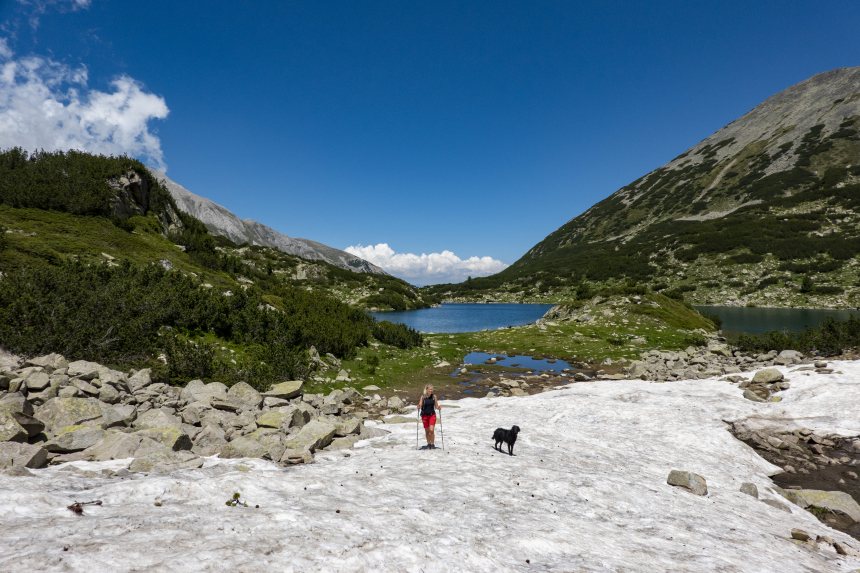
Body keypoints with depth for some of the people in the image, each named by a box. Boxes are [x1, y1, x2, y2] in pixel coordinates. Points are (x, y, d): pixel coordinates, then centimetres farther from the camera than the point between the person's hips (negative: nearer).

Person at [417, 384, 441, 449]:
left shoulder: (434, 396, -2)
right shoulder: (423, 397, -6)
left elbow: (436, 406, 5)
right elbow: (420, 406, -4)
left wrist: (439, 408, -15)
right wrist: (418, 407, -25)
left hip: (432, 415, 0)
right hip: (424, 415, 0)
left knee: (431, 430, -12)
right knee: (427, 431, 8)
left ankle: (433, 444, 1)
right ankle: (429, 444, 24)